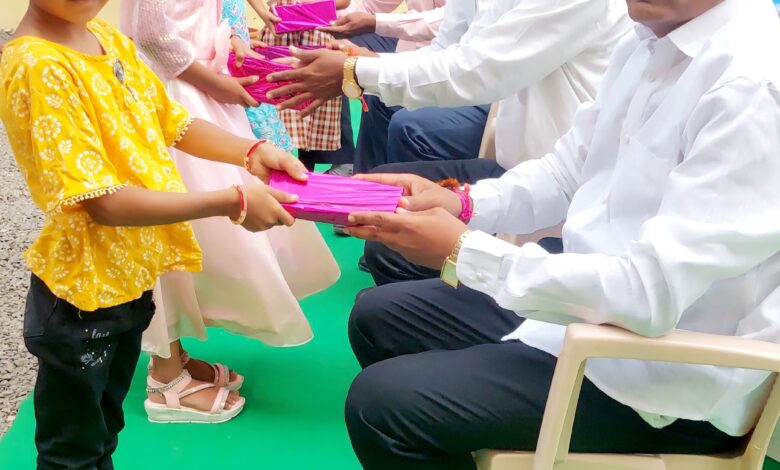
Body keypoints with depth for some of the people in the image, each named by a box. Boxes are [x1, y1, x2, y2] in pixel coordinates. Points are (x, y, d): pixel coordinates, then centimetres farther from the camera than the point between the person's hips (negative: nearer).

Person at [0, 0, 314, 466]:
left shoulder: (108, 38, 0)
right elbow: (103, 202, -29)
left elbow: (171, 120, 8)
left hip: (129, 274, 8)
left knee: (102, 432, 28)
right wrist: (231, 202, -26)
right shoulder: (39, 67, -26)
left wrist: (251, 152, -7)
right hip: (84, 288, -8)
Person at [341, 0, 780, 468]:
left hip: (665, 377, -9)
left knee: (381, 401, -16)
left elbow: (652, 293, -30)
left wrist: (462, 253, -24)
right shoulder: (651, 41, 3)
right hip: (585, 297, 9)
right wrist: (461, 204, -6)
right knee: (377, 317, 14)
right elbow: (567, 171, 12)